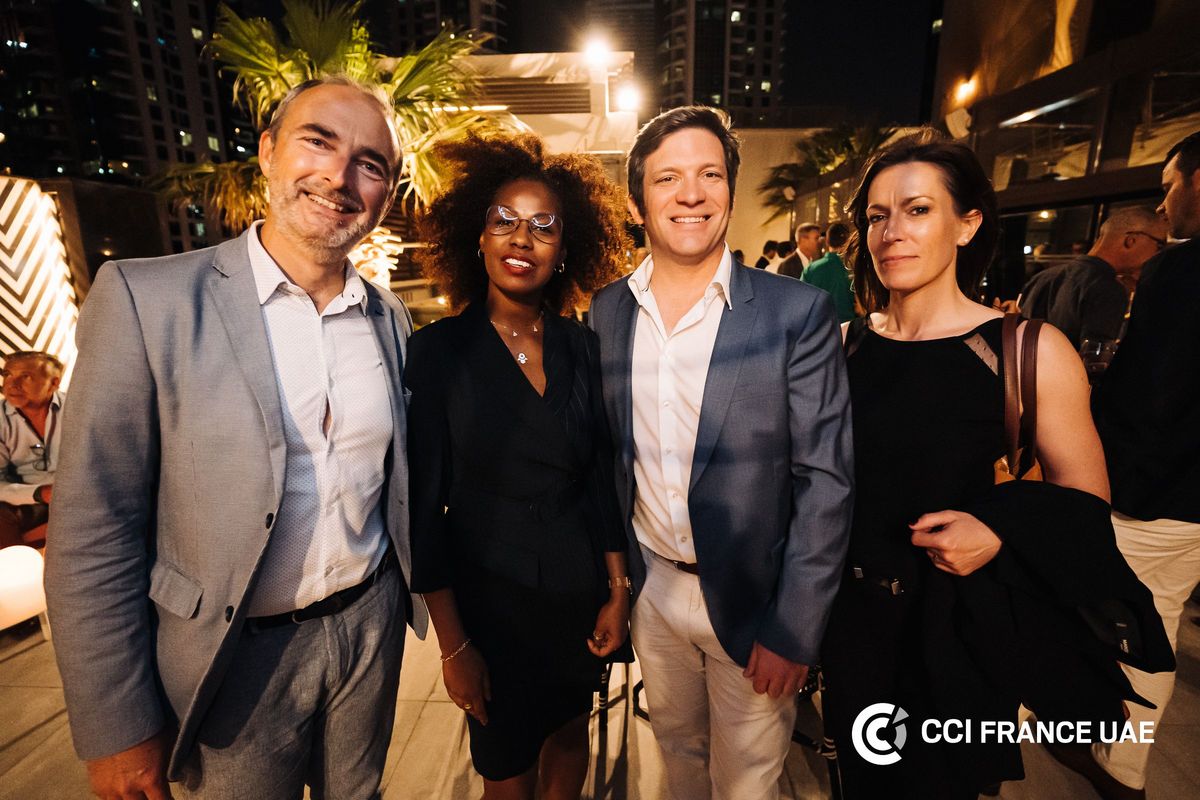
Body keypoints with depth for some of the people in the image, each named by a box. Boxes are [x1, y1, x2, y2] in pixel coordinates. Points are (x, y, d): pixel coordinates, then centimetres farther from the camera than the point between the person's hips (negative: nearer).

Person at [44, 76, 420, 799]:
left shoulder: (392, 319, -2)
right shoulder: (144, 297, -15)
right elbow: (93, 531, -12)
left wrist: (439, 618, 10)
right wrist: (116, 729, -8)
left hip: (371, 628, 4)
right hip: (235, 658, -3)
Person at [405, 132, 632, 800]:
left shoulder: (583, 346, -4)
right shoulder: (438, 351, -12)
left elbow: (602, 477, 1)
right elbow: (425, 502, -10)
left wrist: (618, 592, 1)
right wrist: (452, 643, -8)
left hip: (580, 587, 3)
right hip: (489, 595, -2)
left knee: (570, 735, 25)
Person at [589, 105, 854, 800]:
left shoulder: (797, 312, -13)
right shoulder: (605, 311, -3)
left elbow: (825, 478, -12)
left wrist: (794, 629, -12)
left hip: (749, 601, -2)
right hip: (651, 589, 3)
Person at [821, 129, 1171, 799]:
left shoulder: (1031, 350, -12)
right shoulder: (845, 342, -3)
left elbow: (1086, 500, -5)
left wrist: (1001, 529, -23)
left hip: (957, 629, -2)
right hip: (852, 615, 3)